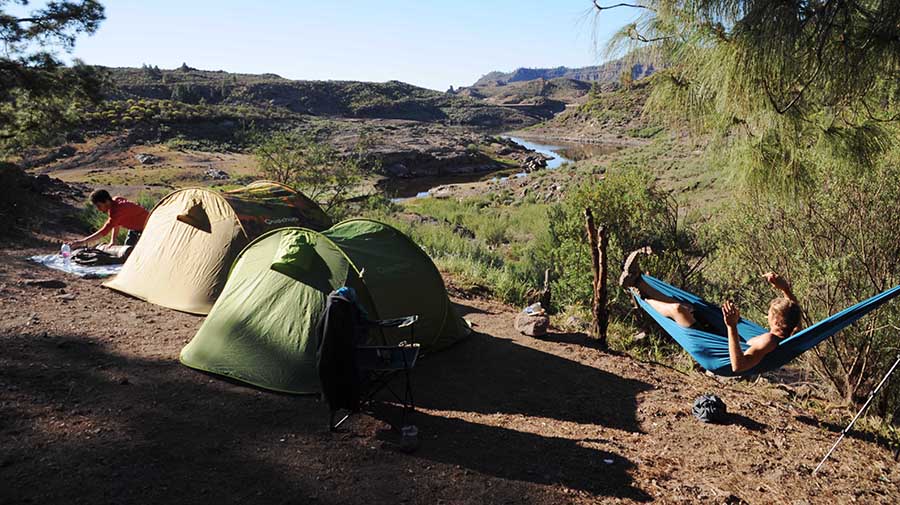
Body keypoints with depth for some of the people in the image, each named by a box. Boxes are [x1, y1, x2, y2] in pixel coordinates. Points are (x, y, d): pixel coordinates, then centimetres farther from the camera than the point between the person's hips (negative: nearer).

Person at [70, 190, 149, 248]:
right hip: (134, 228, 10)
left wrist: (83, 242, -40)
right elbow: (116, 224, 4)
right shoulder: (115, 201, -8)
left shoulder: (117, 210, -35)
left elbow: (104, 232, -40)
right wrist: (113, 241, -3)